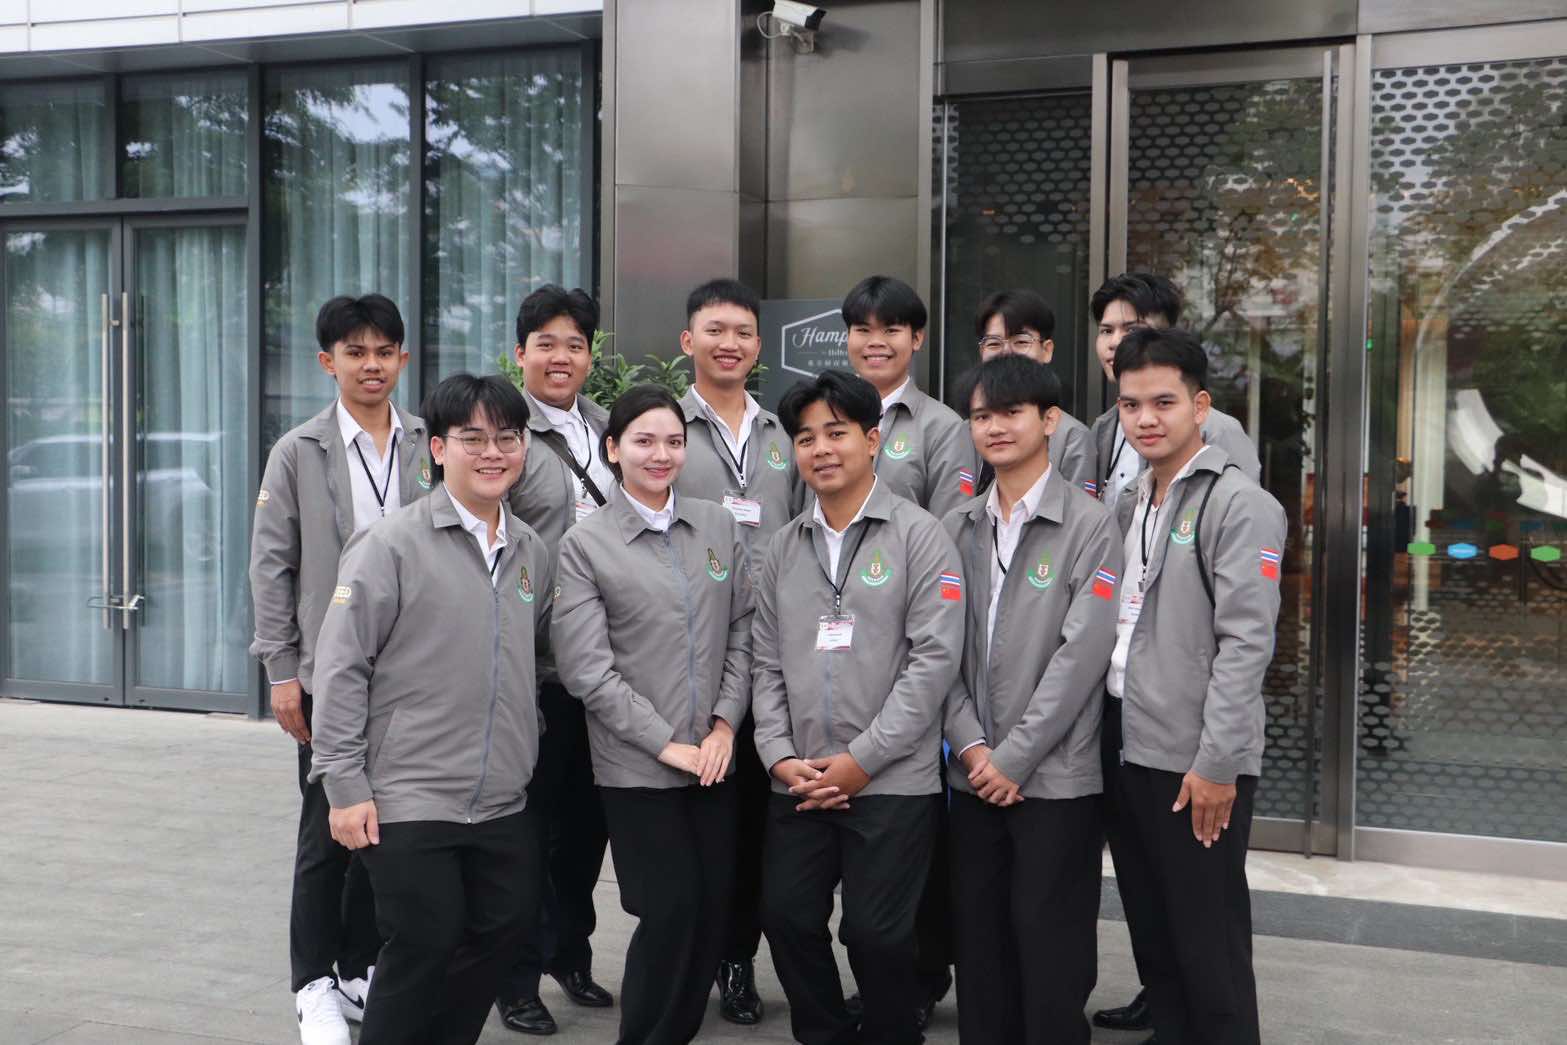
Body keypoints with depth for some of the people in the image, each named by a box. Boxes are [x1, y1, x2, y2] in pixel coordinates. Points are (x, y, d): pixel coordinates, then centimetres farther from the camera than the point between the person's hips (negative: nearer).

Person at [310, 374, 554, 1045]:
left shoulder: (533, 552, 9)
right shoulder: (392, 545, -9)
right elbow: (340, 668, -10)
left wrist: (525, 739, 13)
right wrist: (344, 784, -12)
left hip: (504, 801, 6)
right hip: (408, 800, -6)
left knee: (501, 933, 12)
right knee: (424, 946, -1)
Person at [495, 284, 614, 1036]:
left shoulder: (607, 429, 11)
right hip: (530, 663, -5)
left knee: (587, 815, 15)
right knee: (527, 819, 4)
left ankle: (571, 952, 31)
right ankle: (517, 976, 18)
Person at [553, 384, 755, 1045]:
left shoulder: (718, 526, 7)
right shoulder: (585, 543, -5)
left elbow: (742, 632, 9)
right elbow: (587, 668, -9)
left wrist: (726, 725, -3)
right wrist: (667, 744, -11)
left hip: (715, 757, 4)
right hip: (637, 766, -4)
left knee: (715, 909, 7)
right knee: (671, 910, -3)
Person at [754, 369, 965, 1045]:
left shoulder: (918, 535, -3)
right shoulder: (785, 545, 12)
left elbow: (934, 658, -10)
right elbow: (767, 661, 12)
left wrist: (860, 760, -13)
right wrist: (779, 756, -2)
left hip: (893, 783, -4)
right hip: (798, 783, 5)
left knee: (877, 933, -2)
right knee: (787, 919, 6)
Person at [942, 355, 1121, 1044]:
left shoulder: (1091, 526, -6)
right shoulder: (957, 528, 9)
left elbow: (1082, 653, -13)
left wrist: (1014, 757, -14)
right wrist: (971, 747, -7)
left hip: (1055, 778, -4)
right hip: (973, 774, 5)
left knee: (1050, 952, 3)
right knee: (978, 944, 12)